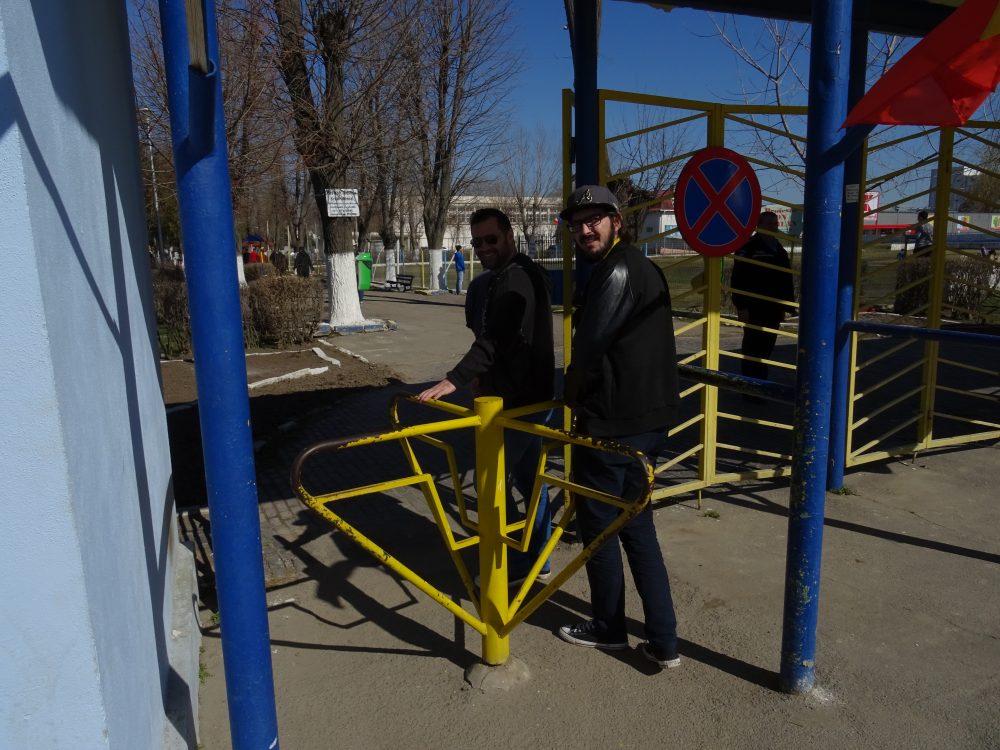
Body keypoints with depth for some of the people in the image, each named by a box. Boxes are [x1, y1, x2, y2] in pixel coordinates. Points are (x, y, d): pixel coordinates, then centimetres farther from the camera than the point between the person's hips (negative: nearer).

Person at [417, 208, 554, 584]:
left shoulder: (517, 278, -19)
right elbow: (488, 339, 19)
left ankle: (513, 563, 10)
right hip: (522, 396, 10)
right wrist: (481, 378, 5)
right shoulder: (495, 280, 14)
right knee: (527, 476, 16)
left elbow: (497, 340, -30)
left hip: (521, 399, -10)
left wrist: (453, 381, -34)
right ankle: (538, 559, 29)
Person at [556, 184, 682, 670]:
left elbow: (590, 346, -22)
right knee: (636, 524, 16)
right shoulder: (642, 266, 16)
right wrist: (584, 395, 19)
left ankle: (608, 628, 27)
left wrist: (570, 395, -4)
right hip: (649, 419, 10)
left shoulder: (616, 270, -17)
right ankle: (663, 641, 21)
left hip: (611, 422, -10)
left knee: (597, 524, 8)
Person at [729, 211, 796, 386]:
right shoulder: (748, 248, -6)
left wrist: (784, 307, 13)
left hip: (773, 309, 7)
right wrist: (741, 306, -18)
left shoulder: (779, 250, 16)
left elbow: (786, 281, 19)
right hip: (754, 308, -7)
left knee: (766, 347, 10)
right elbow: (738, 279, -13)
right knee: (752, 347, -2)